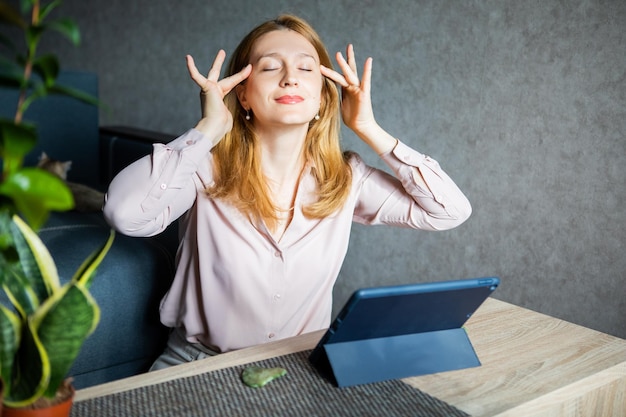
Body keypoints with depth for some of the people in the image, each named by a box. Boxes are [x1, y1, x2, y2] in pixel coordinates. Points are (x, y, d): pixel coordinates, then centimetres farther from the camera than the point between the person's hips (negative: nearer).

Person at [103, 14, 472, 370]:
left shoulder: (346, 178, -5)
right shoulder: (207, 169, -13)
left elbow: (452, 210, -9)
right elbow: (125, 214, -31)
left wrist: (368, 130, -11)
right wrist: (208, 128, -23)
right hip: (200, 364, -2)